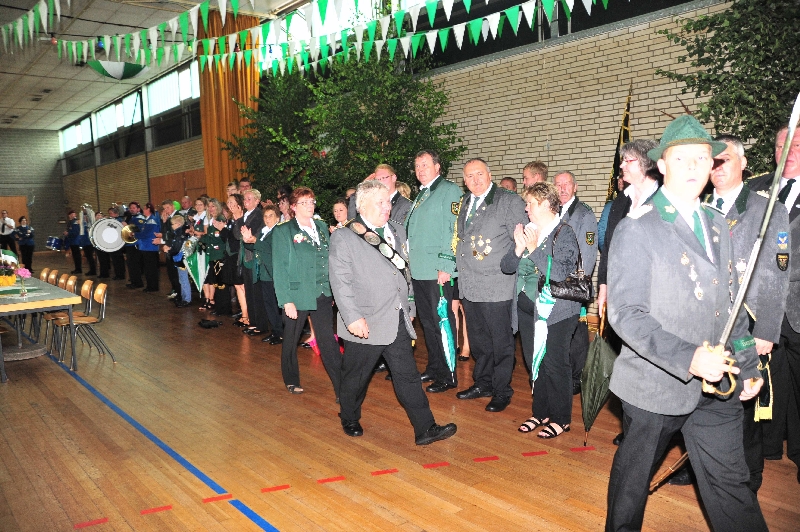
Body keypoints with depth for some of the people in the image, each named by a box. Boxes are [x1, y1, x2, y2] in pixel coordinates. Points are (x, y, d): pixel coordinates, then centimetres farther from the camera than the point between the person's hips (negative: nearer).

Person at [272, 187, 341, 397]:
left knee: (328, 341, -1)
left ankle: (341, 387, 1)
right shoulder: (283, 231, -3)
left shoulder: (322, 227, 10)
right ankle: (291, 381, 33)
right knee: (291, 341, 13)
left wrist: (333, 290, 8)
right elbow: (279, 268, -7)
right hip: (297, 295, -3)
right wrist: (286, 300, -13)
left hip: (323, 295, 3)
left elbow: (329, 260, 13)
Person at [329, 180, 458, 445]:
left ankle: (425, 429, 8)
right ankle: (349, 419, 34)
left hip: (398, 321, 5)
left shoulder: (397, 231, 11)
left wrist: (410, 306, 16)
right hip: (366, 323, -4)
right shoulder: (343, 238, -8)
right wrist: (353, 317, -20)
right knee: (356, 377, 12)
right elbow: (340, 282, -13)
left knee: (407, 375, 5)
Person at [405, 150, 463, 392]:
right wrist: (409, 260, 14)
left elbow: (455, 230, -15)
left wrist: (446, 266, -20)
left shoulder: (449, 190, -7)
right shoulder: (421, 194, 19)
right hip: (418, 270, 8)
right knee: (427, 322, 15)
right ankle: (434, 368, 27)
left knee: (442, 323, -2)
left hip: (437, 271, -8)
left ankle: (448, 375, 9)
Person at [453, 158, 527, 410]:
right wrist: (457, 268, 15)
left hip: (496, 286, -6)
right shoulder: (465, 203, 14)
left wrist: (508, 267, -12)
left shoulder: (509, 201, -7)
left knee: (500, 342, 4)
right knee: (477, 340, 17)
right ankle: (482, 383, 33)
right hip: (469, 285, 7)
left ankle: (502, 391, 19)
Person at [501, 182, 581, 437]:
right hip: (527, 308, 7)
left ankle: (561, 419, 18)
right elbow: (506, 266, 5)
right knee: (533, 362, 14)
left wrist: (534, 249, -24)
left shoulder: (564, 234, -11)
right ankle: (541, 412, 30)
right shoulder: (528, 230, 8)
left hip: (555, 311, -7)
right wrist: (518, 248, -13)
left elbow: (560, 274, -21)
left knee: (554, 364, 1)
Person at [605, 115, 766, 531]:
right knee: (633, 477, 14)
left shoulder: (717, 225, 9)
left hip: (715, 384, 5)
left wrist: (747, 365, 7)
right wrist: (687, 358, -26)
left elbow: (730, 305, 14)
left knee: (731, 484, 10)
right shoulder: (636, 230, -13)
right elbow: (625, 313, -19)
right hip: (655, 384, -5)